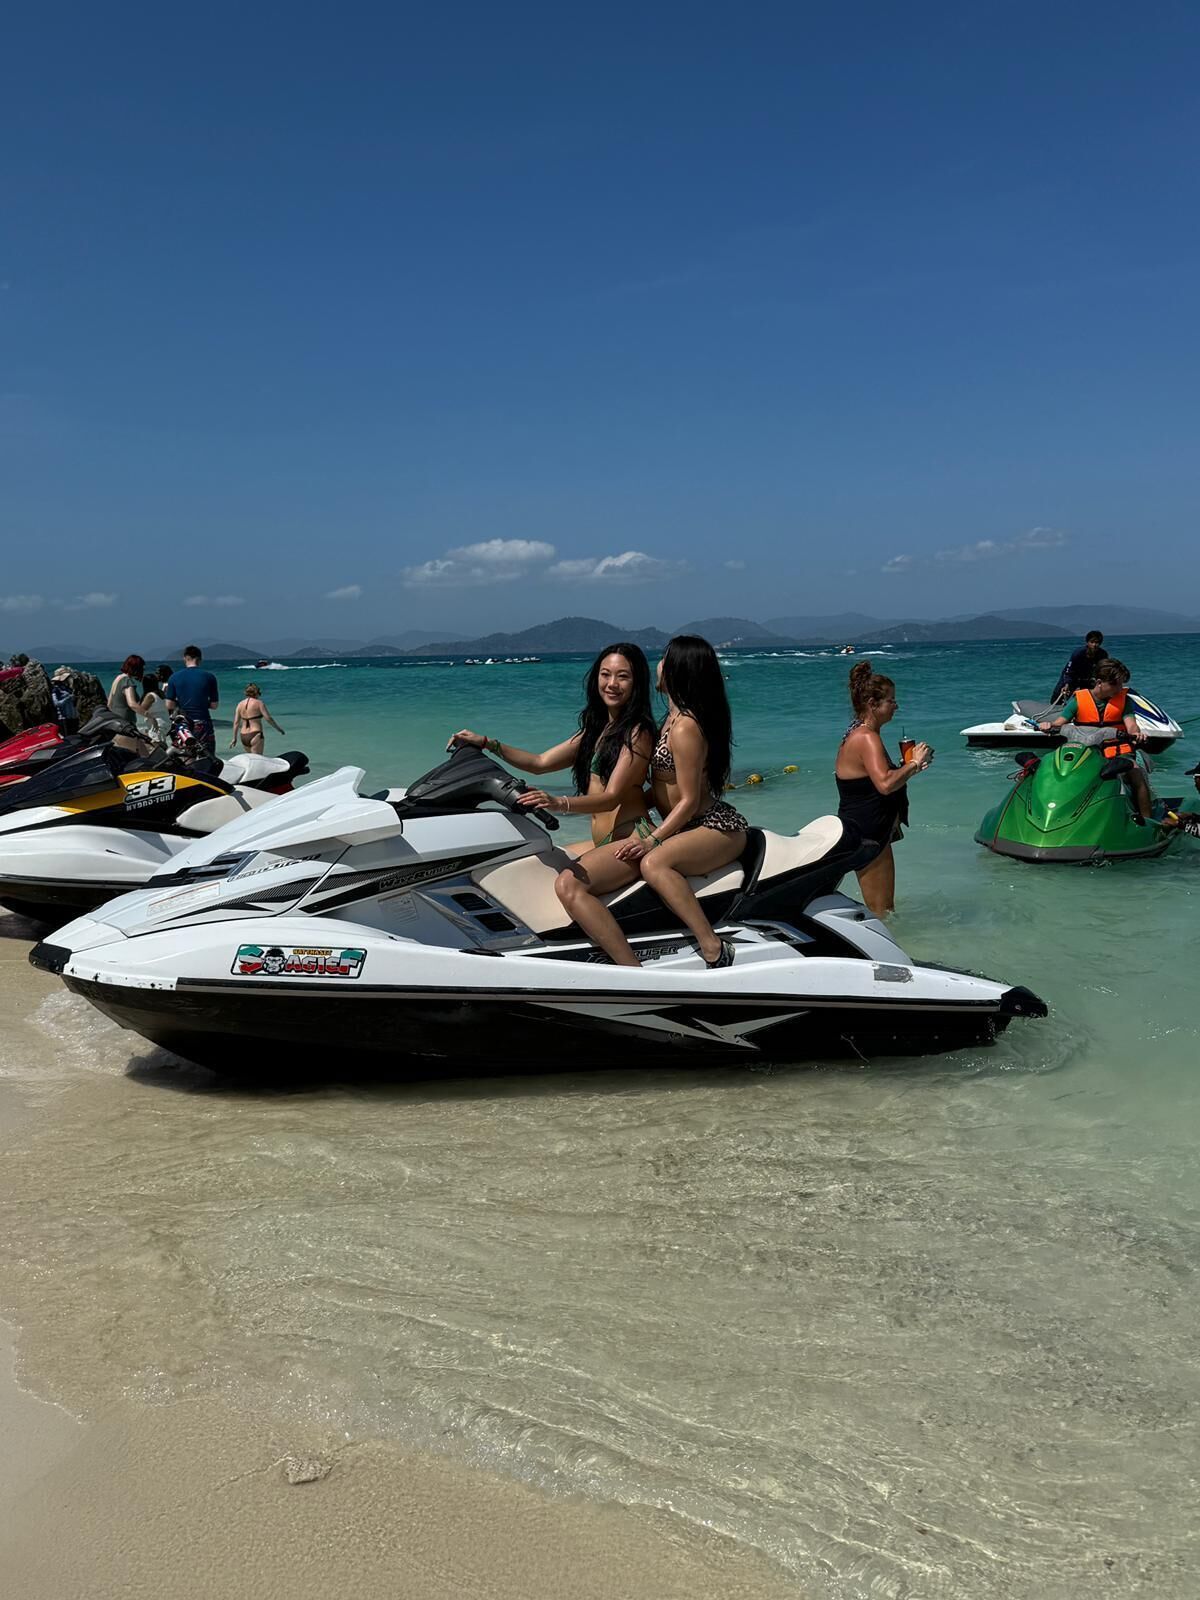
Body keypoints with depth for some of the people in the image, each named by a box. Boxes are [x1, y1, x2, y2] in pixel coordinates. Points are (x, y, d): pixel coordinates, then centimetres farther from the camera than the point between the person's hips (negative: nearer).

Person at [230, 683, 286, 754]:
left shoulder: (240, 704, 9)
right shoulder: (258, 703, -5)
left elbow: (236, 722, 7)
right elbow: (268, 718, -10)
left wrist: (234, 738, 11)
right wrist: (278, 728, 3)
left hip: (244, 737, 6)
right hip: (255, 736, -6)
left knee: (251, 757, 24)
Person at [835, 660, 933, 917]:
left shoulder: (858, 734, 13)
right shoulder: (867, 738, -20)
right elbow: (885, 785, -35)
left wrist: (908, 769, 14)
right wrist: (914, 763, -22)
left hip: (868, 833, 11)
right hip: (867, 835, -11)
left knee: (884, 908, 18)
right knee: (881, 912, -5)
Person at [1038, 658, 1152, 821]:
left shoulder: (1123, 699, 6)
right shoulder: (1078, 699, 4)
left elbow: (1130, 724, -7)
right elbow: (1060, 722, -2)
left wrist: (1135, 733, -32)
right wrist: (1049, 725, -26)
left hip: (1119, 753, 0)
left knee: (1137, 775, -28)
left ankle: (1147, 822, -20)